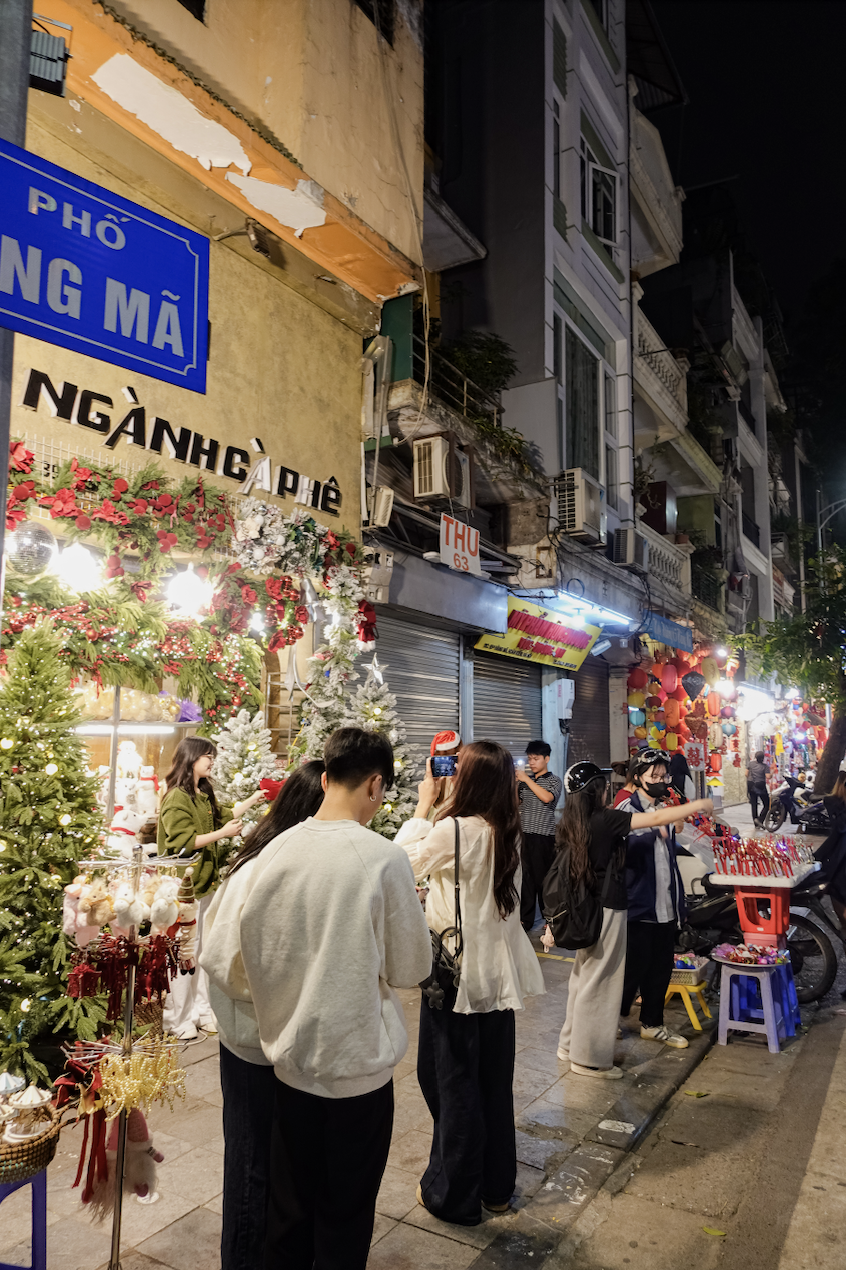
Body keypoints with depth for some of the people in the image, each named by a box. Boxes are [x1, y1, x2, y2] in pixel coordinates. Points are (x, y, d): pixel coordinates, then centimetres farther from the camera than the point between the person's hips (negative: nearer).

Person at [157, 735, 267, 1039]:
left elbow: (222, 816, 29)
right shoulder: (176, 798, -15)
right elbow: (183, 842, -20)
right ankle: (177, 1018, 11)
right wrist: (222, 833, -20)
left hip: (204, 883, 9)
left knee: (203, 948, 14)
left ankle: (200, 1009, 25)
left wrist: (252, 801, 25)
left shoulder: (203, 794, 13)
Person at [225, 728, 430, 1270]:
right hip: (360, 1062, -4)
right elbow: (411, 969, -9)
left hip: (291, 1058, 4)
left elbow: (236, 964, 1)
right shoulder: (384, 858, -20)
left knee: (289, 1208, 23)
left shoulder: (275, 852, -8)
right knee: (345, 1218, 17)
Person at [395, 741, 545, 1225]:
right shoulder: (510, 831, -2)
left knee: (453, 1082, 10)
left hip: (457, 972, -6)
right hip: (500, 972, 7)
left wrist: (423, 805, -2)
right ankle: (497, 1187, 34)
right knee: (495, 1081, 19)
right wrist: (438, 808, 6)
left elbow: (403, 861, -6)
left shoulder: (454, 830, -22)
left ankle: (454, 1196, 25)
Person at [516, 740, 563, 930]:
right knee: (525, 877, 7)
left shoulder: (554, 780, 0)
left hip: (543, 836, -4)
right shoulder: (525, 780, 13)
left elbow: (547, 797, -19)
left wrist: (526, 779, -15)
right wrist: (515, 782, -1)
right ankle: (525, 920, 15)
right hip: (524, 834, 4)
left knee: (543, 878, 0)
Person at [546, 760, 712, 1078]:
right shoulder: (605, 819, -20)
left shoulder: (569, 824, 1)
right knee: (599, 983, 4)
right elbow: (656, 819, -21)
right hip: (607, 911, -8)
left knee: (583, 977, 20)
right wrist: (698, 805, -9)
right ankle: (589, 1058, 15)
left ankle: (571, 1045, 32)